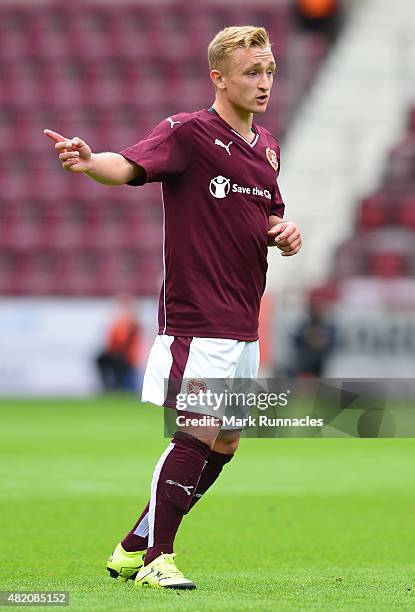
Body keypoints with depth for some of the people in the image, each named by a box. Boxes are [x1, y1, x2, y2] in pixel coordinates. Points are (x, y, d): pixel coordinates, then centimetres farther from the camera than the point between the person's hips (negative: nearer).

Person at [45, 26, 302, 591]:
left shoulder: (266, 146, 14)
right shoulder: (188, 133, -10)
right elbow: (130, 166, -27)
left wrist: (286, 233, 2)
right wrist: (90, 161, -49)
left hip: (243, 325, 8)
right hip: (195, 317, -8)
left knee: (224, 444, 10)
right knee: (195, 435, -12)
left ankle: (135, 547, 22)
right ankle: (155, 559, -1)